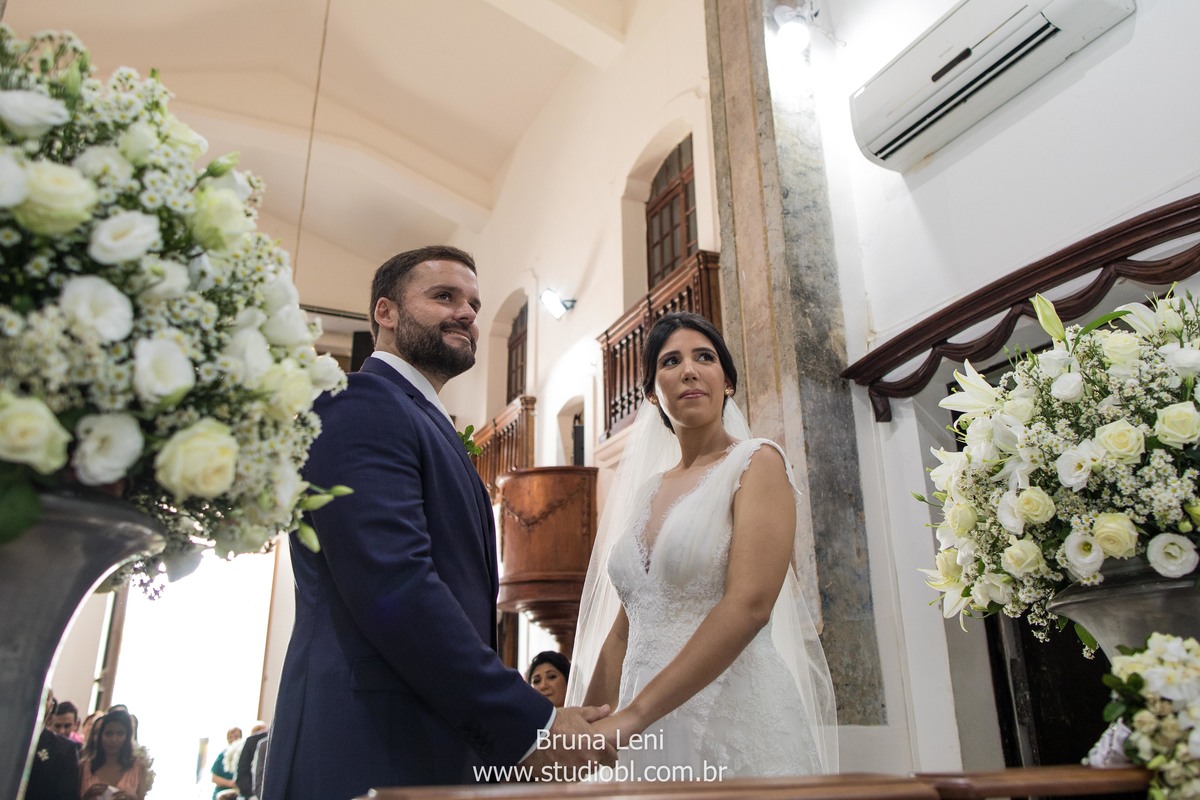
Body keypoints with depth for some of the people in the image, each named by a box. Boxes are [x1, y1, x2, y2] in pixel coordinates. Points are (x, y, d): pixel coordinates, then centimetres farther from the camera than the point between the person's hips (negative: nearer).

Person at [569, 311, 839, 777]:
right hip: (652, 735, 5)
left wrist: (634, 715, -23)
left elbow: (749, 605, -19)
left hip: (738, 724, -5)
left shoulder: (757, 463, -6)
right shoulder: (645, 491, 11)